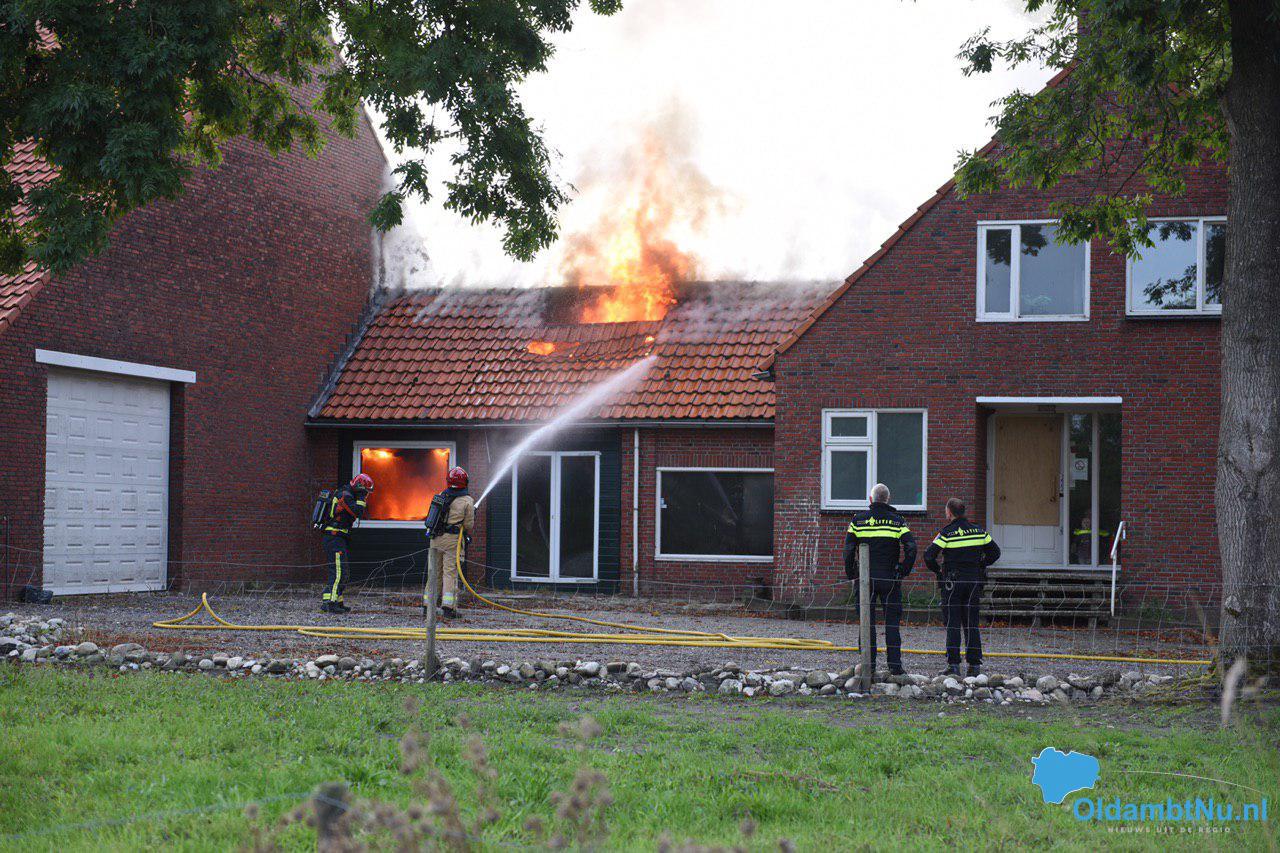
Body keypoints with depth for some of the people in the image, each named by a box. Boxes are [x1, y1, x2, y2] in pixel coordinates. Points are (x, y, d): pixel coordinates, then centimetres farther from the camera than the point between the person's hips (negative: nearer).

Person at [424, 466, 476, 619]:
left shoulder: (440, 496, 8)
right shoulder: (467, 501, -5)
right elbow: (468, 525, -2)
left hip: (436, 538, 4)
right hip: (453, 539, -4)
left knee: (434, 572, 10)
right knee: (450, 574, -3)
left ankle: (427, 605, 11)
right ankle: (448, 607, -9)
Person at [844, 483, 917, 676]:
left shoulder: (858, 519, 1)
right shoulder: (897, 520, 0)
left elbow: (848, 549, -3)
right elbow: (911, 547, -10)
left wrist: (851, 573, 5)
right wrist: (903, 571, -1)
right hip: (890, 579, 0)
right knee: (892, 622, 5)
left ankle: (869, 663, 4)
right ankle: (895, 664, 0)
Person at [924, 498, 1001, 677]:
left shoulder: (946, 533, -9)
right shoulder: (978, 531, 7)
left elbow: (928, 556, -15)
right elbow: (995, 552, 14)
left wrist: (937, 570, 1)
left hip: (952, 582, -4)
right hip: (974, 581, 4)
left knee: (952, 624, -1)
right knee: (972, 624, 8)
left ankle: (953, 664, -5)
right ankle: (974, 664, 7)